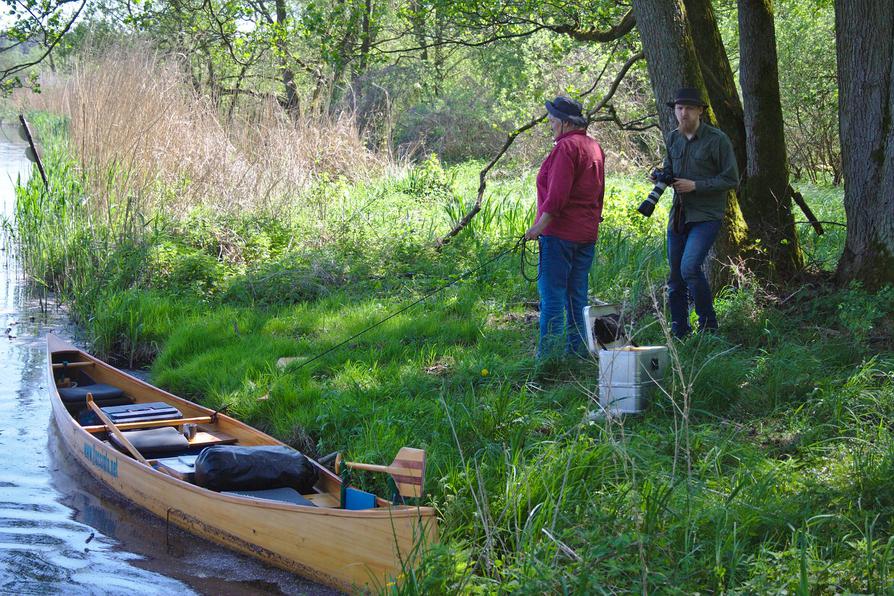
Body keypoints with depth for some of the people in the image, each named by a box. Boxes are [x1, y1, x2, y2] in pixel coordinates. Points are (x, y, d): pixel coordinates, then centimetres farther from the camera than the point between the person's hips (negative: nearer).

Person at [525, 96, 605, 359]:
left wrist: (540, 225, -18)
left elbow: (558, 194, -20)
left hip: (560, 232, -9)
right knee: (577, 297, 12)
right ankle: (578, 353, 14)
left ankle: (548, 356, -8)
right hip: (587, 234, 9)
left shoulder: (566, 147, -13)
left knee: (552, 296, -6)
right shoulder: (594, 147, 16)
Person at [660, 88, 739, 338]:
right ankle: (679, 334, 22)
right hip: (678, 214, 7)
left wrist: (695, 185, -17)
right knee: (675, 278, 10)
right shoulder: (673, 138, 8)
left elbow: (731, 180, -10)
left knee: (690, 267, -23)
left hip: (707, 216, -7)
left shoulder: (717, 139, -10)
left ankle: (708, 328, -8)